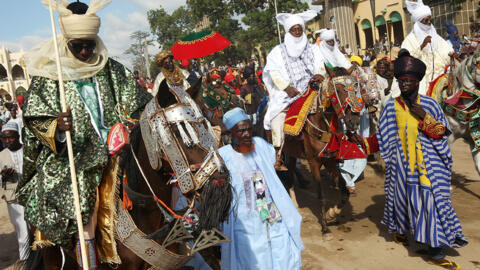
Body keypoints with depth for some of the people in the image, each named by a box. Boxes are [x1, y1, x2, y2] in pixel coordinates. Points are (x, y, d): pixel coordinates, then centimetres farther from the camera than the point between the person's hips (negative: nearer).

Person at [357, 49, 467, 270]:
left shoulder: (429, 104, 3)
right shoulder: (391, 107, 3)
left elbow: (441, 132, 0)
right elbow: (382, 137, 7)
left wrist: (424, 117, -13)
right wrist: (363, 143, -6)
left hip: (428, 162, 0)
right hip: (403, 163, 0)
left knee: (432, 199, -4)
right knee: (405, 196, 5)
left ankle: (435, 252, 5)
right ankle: (398, 229, 37)